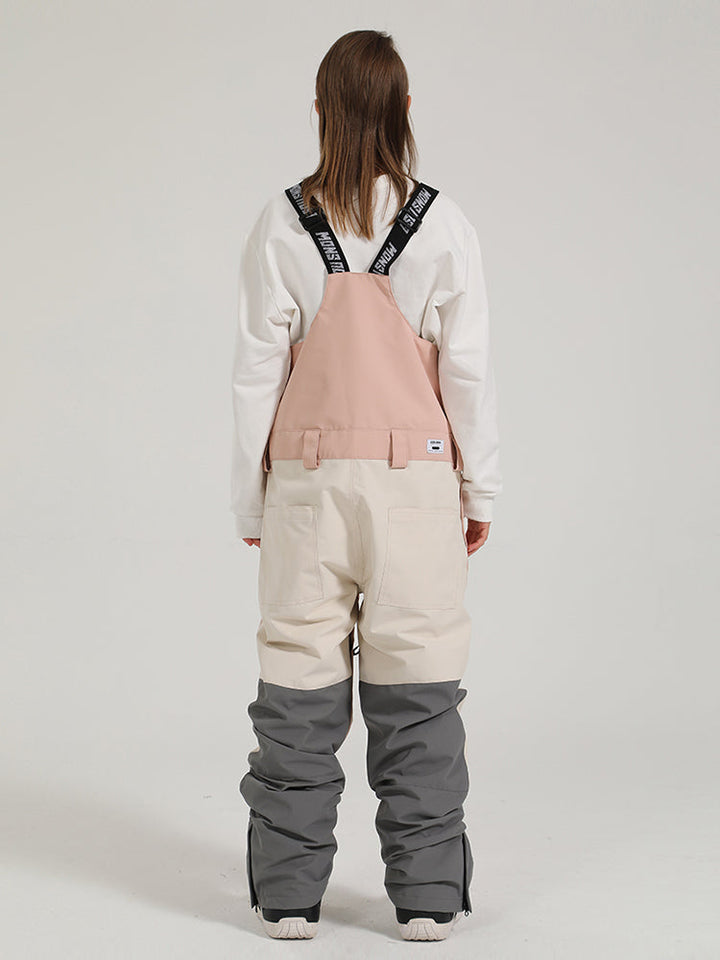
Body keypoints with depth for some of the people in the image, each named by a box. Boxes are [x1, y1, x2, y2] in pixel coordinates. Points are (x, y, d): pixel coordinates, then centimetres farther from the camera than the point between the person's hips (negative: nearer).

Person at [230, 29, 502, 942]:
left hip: (308, 475, 1)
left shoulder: (281, 225, -3)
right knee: (417, 685, 6)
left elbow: (257, 373, -1)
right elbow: (469, 370, -3)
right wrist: (480, 491, 7)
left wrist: (249, 502, 7)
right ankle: (427, 895, 12)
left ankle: (288, 892, 13)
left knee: (300, 682, 7)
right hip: (415, 472, 0)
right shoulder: (444, 225, -4)